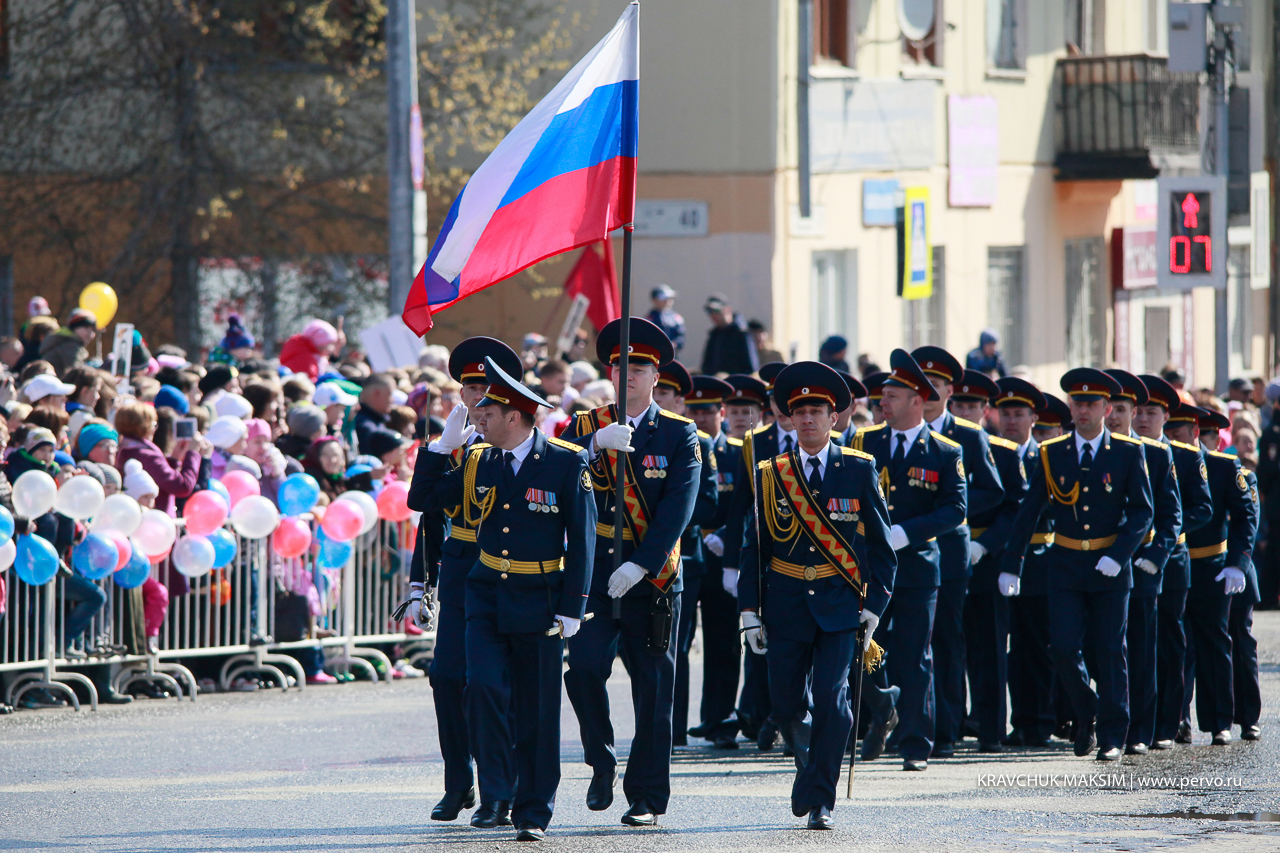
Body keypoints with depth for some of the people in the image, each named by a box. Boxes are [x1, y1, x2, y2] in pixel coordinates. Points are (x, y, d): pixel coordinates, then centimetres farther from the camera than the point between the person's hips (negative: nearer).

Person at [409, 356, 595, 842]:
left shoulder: (566, 463, -6)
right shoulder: (477, 462, 6)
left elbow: (582, 539, -6)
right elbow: (422, 502, 10)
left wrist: (571, 609, -10)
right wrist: (444, 444, 0)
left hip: (539, 602, -3)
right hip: (487, 596, 3)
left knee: (538, 711, 3)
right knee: (484, 688, -16)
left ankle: (533, 811, 13)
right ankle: (495, 793, -5)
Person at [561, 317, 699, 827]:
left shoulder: (679, 435, 3)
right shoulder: (585, 426, 9)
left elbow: (677, 510, -7)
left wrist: (639, 564, -18)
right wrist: (595, 446, -23)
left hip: (652, 580, -1)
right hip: (593, 575, 1)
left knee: (653, 690, 1)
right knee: (582, 667, -16)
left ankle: (647, 799, 9)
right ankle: (602, 764, 7)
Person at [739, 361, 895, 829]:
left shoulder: (860, 470, 2)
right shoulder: (770, 475, 6)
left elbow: (881, 544, 4)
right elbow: (754, 547, 8)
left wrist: (873, 606, -4)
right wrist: (749, 610, 1)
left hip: (841, 607, -2)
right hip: (787, 608, 2)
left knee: (830, 700, -13)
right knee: (787, 706, 4)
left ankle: (819, 798, -5)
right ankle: (810, 764, 33)